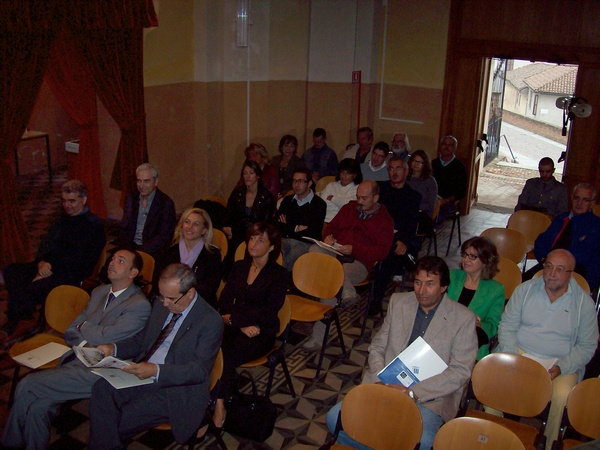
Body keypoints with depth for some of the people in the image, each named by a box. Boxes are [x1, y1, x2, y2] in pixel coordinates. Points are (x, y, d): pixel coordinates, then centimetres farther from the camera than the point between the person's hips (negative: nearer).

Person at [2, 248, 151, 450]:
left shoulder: (140, 305, -13)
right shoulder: (99, 292, 14)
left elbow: (106, 337, -20)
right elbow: (70, 334, 14)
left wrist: (84, 327, 0)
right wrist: (92, 335, -7)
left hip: (97, 371, -7)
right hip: (76, 360, 7)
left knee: (27, 386, -11)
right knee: (38, 407, -13)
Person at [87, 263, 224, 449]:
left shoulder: (211, 322, -12)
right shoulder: (161, 305, 9)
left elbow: (200, 370, -16)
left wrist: (156, 371, -29)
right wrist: (114, 348, 0)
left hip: (175, 389, -6)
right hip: (143, 374, 6)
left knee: (120, 419, -23)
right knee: (102, 388, -22)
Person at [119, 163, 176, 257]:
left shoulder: (166, 203, -7)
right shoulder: (131, 198, 10)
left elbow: (163, 237, -11)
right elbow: (124, 228, 12)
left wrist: (139, 251, -20)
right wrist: (128, 248, -7)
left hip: (151, 252, -5)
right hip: (130, 247, 6)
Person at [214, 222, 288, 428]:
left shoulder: (279, 274, 0)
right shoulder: (239, 267, 15)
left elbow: (268, 313, -9)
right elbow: (224, 302, 7)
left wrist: (233, 318, -10)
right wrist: (243, 324, -10)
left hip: (262, 333, -4)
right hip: (234, 327, 4)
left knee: (227, 357, -31)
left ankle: (219, 407, -18)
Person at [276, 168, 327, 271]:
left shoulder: (319, 204, 2)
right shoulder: (287, 200, 20)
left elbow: (313, 232, -6)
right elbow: (276, 224, 11)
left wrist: (288, 228, 0)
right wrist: (296, 228, -4)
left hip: (305, 243, -4)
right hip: (285, 240, 4)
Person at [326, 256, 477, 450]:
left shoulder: (464, 318, -2)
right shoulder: (398, 302, 10)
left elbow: (460, 372, -6)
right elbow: (377, 348, 13)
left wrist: (414, 393, -16)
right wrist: (379, 381, -7)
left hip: (429, 397, -3)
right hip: (385, 386, 4)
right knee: (335, 418, -18)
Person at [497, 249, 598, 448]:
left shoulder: (584, 303, -1)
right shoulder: (525, 290, 2)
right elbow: (506, 327, 3)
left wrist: (560, 368, -13)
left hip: (560, 362, -1)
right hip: (519, 352, 1)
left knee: (563, 396, -31)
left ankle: (549, 444, -7)